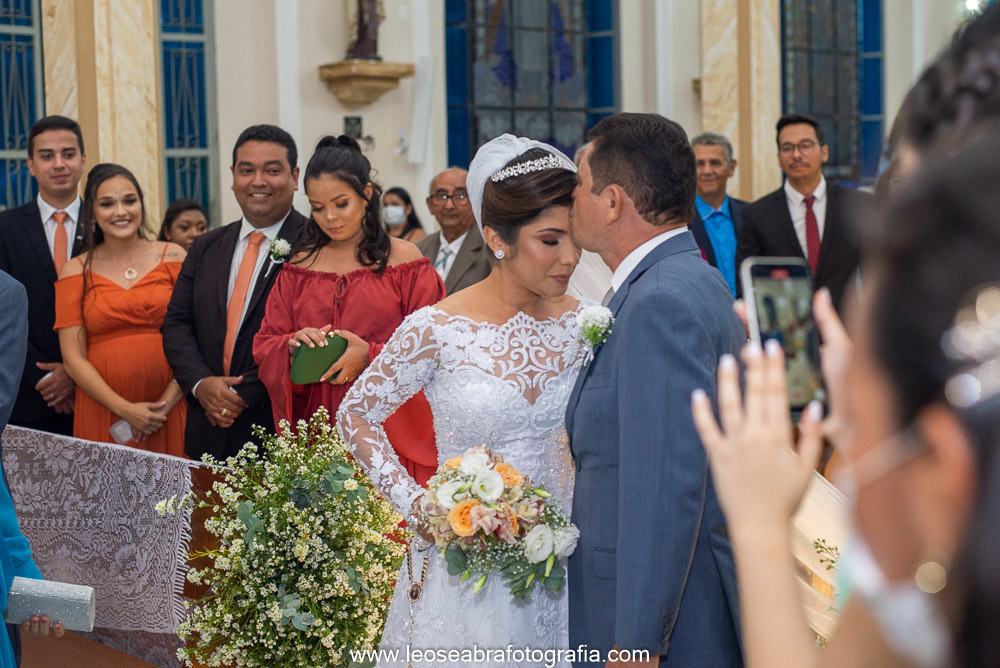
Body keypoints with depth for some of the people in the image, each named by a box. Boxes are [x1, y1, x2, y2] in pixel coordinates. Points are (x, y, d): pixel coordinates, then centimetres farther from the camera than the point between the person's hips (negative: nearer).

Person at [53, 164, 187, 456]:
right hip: (103, 414, 0)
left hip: (171, 410, 0)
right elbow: (74, 358, 0)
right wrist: (125, 410, -11)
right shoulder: (75, 272, 4)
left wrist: (166, 404, -11)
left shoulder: (173, 257, 5)